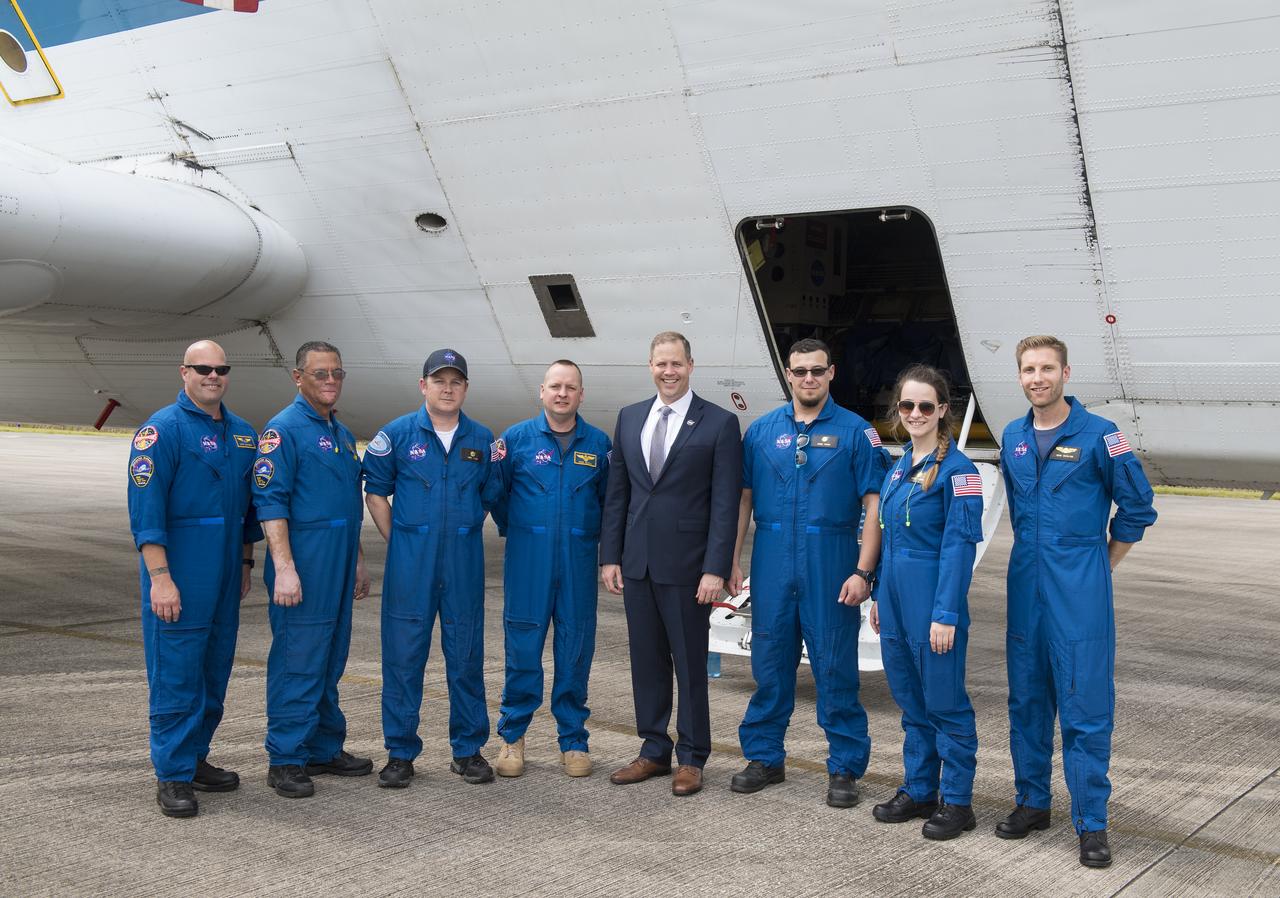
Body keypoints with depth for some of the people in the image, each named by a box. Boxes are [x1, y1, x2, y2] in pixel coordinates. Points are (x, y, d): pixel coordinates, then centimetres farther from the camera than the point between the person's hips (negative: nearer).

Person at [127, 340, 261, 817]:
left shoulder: (242, 433, 12)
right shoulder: (162, 429, -8)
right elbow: (144, 507, -14)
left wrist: (245, 563, 18)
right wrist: (160, 577, -20)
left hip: (225, 574, 7)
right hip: (178, 570, -7)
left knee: (214, 670, 12)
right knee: (176, 674, -4)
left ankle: (195, 758, 24)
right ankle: (172, 776, 3)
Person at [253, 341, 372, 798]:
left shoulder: (342, 433, 17)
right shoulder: (284, 429, -9)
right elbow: (270, 501, -16)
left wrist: (357, 562, 22)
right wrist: (284, 567, -22)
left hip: (338, 566, 8)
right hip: (304, 564, -8)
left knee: (330, 661, 14)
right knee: (297, 661, -4)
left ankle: (326, 748, 23)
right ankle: (286, 759, 4)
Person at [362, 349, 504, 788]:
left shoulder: (482, 439, 7)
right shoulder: (398, 434, 1)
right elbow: (375, 490, 6)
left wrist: (462, 532, 9)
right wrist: (396, 540, 1)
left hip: (464, 561, 2)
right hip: (410, 560, -2)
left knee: (466, 654, 6)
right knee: (403, 654, 0)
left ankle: (469, 749, 17)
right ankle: (400, 752, 10)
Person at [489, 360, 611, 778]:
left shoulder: (599, 444, 5)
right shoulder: (516, 438, 2)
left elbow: (610, 500, 12)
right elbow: (495, 492, 9)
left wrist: (602, 543, 6)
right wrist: (516, 530, 11)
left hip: (579, 564, 1)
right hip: (528, 564, -1)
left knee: (576, 649, 6)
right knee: (522, 648, 2)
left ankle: (573, 740, 17)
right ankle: (512, 737, 15)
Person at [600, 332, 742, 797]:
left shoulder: (720, 423, -5)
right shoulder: (629, 418, 10)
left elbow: (725, 502, -8)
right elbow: (616, 493, 12)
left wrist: (716, 569, -13)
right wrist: (610, 556, 7)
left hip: (686, 566, -5)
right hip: (637, 563, 5)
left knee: (690, 665, 5)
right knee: (647, 662, 12)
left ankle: (691, 759, 17)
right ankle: (654, 751, 24)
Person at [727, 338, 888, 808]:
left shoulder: (855, 432, -2)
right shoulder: (761, 430, 7)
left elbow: (875, 505, -5)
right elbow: (743, 499, 9)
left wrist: (863, 571, -12)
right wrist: (732, 559, 3)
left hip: (831, 567, -3)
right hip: (772, 566, 3)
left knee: (836, 668, 2)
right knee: (770, 663, 10)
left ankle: (845, 767, 13)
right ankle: (765, 757, 23)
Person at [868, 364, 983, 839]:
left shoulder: (957, 469, -12)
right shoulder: (898, 467, 11)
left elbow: (960, 546, -15)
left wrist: (946, 614, -19)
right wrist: (880, 595, 13)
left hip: (933, 603, -7)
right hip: (896, 599, 7)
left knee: (945, 702, 2)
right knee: (911, 701, 15)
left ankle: (957, 802, 14)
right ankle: (918, 790, 27)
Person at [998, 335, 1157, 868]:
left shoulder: (1099, 436, -7)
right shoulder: (1013, 438, 9)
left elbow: (1137, 508, 1)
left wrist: (1102, 564, 5)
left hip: (1080, 589, -5)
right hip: (1026, 584, 5)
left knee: (1085, 707, -3)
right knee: (1026, 699, 11)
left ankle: (1091, 823, 5)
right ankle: (1032, 802, 24)